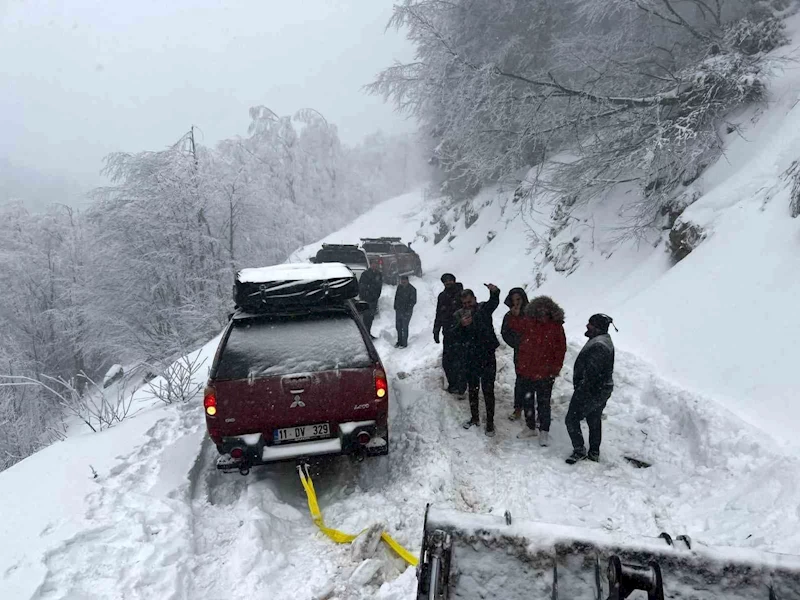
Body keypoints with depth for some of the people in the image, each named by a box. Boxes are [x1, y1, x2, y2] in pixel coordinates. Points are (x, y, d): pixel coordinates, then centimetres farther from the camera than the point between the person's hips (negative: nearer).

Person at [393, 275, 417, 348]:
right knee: (398, 326, 13)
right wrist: (395, 306, 10)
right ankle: (399, 341, 27)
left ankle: (404, 343, 12)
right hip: (398, 310, 6)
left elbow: (413, 301, -12)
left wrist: (407, 310, -15)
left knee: (404, 327, 0)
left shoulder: (412, 289, -14)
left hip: (406, 312, -6)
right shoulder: (399, 287, 4)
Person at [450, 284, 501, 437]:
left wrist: (494, 292, -42)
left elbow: (494, 302, -21)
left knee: (488, 391, 2)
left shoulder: (484, 308, -3)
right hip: (470, 359, 3)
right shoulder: (458, 315, 0)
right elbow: (455, 336, -9)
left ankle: (490, 422, 13)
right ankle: (475, 418, 34)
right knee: (473, 390, 17)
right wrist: (461, 325, -28)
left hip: (487, 357, -3)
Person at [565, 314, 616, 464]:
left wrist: (580, 392, -21)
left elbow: (591, 374, -28)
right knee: (595, 420, 20)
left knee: (572, 419, 1)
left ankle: (579, 450, 9)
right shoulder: (606, 341, 7)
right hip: (603, 389, 10)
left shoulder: (597, 347, -27)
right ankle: (594, 452, 31)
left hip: (591, 391, -10)